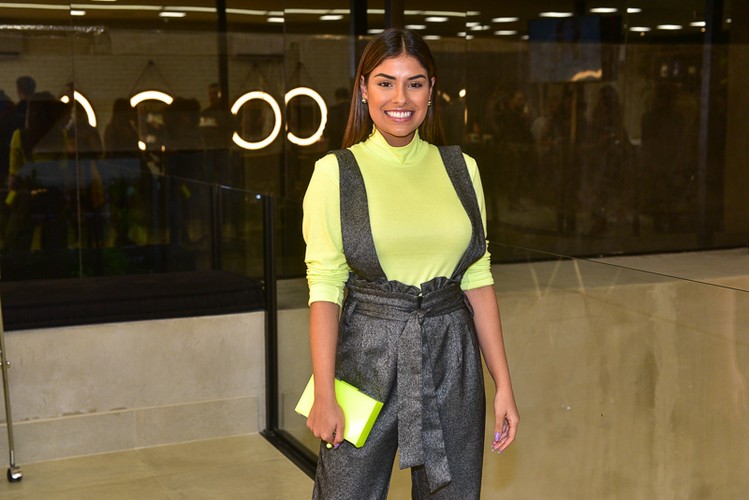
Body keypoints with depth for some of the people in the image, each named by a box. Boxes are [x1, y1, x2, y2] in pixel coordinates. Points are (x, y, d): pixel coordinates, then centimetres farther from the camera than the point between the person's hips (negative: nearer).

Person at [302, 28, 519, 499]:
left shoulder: (460, 169, 5)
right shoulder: (336, 173, -4)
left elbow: (478, 281, 6)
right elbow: (324, 288, -8)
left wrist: (503, 384, 3)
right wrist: (324, 396, -13)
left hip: (451, 358, 3)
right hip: (369, 354, -3)